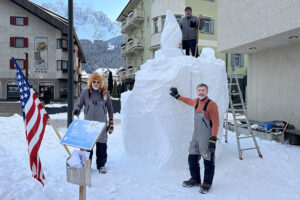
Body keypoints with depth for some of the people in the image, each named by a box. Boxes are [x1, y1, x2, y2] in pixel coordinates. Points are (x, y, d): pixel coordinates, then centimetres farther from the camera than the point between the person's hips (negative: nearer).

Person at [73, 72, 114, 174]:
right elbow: (79, 104, 6)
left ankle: (101, 165, 22)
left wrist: (111, 124, 4)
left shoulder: (105, 93, 1)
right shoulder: (85, 92, 0)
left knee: (102, 144, 4)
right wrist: (76, 110, -19)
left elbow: (110, 108, 6)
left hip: (101, 123, 0)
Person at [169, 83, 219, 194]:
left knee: (208, 162, 5)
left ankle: (207, 184, 23)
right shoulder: (196, 102, 8)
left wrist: (213, 139, -21)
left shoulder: (212, 105, -15)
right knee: (192, 159, 14)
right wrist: (177, 96, 38)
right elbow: (189, 101, 33)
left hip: (207, 139, -7)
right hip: (196, 137, 7)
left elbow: (216, 123, -16)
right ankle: (195, 180, 33)